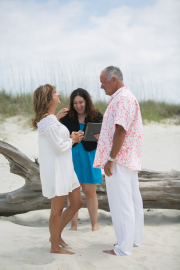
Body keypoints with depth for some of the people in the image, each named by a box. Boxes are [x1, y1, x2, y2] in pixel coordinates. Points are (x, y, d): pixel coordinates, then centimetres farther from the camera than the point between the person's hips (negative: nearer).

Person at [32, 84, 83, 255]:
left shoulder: (51, 119, 14)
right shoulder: (49, 121, -18)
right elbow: (58, 148, -19)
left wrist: (72, 138, 6)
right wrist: (72, 140, -2)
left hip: (65, 169, 10)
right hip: (56, 170, -10)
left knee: (77, 203, 14)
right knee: (57, 209, 2)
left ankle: (56, 235, 28)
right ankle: (55, 246, 17)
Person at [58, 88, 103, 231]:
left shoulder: (97, 116, -1)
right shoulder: (67, 117, 1)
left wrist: (100, 137, -22)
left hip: (89, 156, -1)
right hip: (71, 156, 1)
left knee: (90, 192, 4)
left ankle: (94, 223, 18)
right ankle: (74, 224, 15)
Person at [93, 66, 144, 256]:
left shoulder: (123, 98, -16)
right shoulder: (122, 98, 18)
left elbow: (121, 131, -22)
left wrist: (111, 159, -22)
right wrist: (103, 137, 20)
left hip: (119, 160, -11)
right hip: (129, 159, 11)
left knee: (121, 203, -5)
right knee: (132, 199, 15)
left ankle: (124, 247, 3)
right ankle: (135, 239, 26)